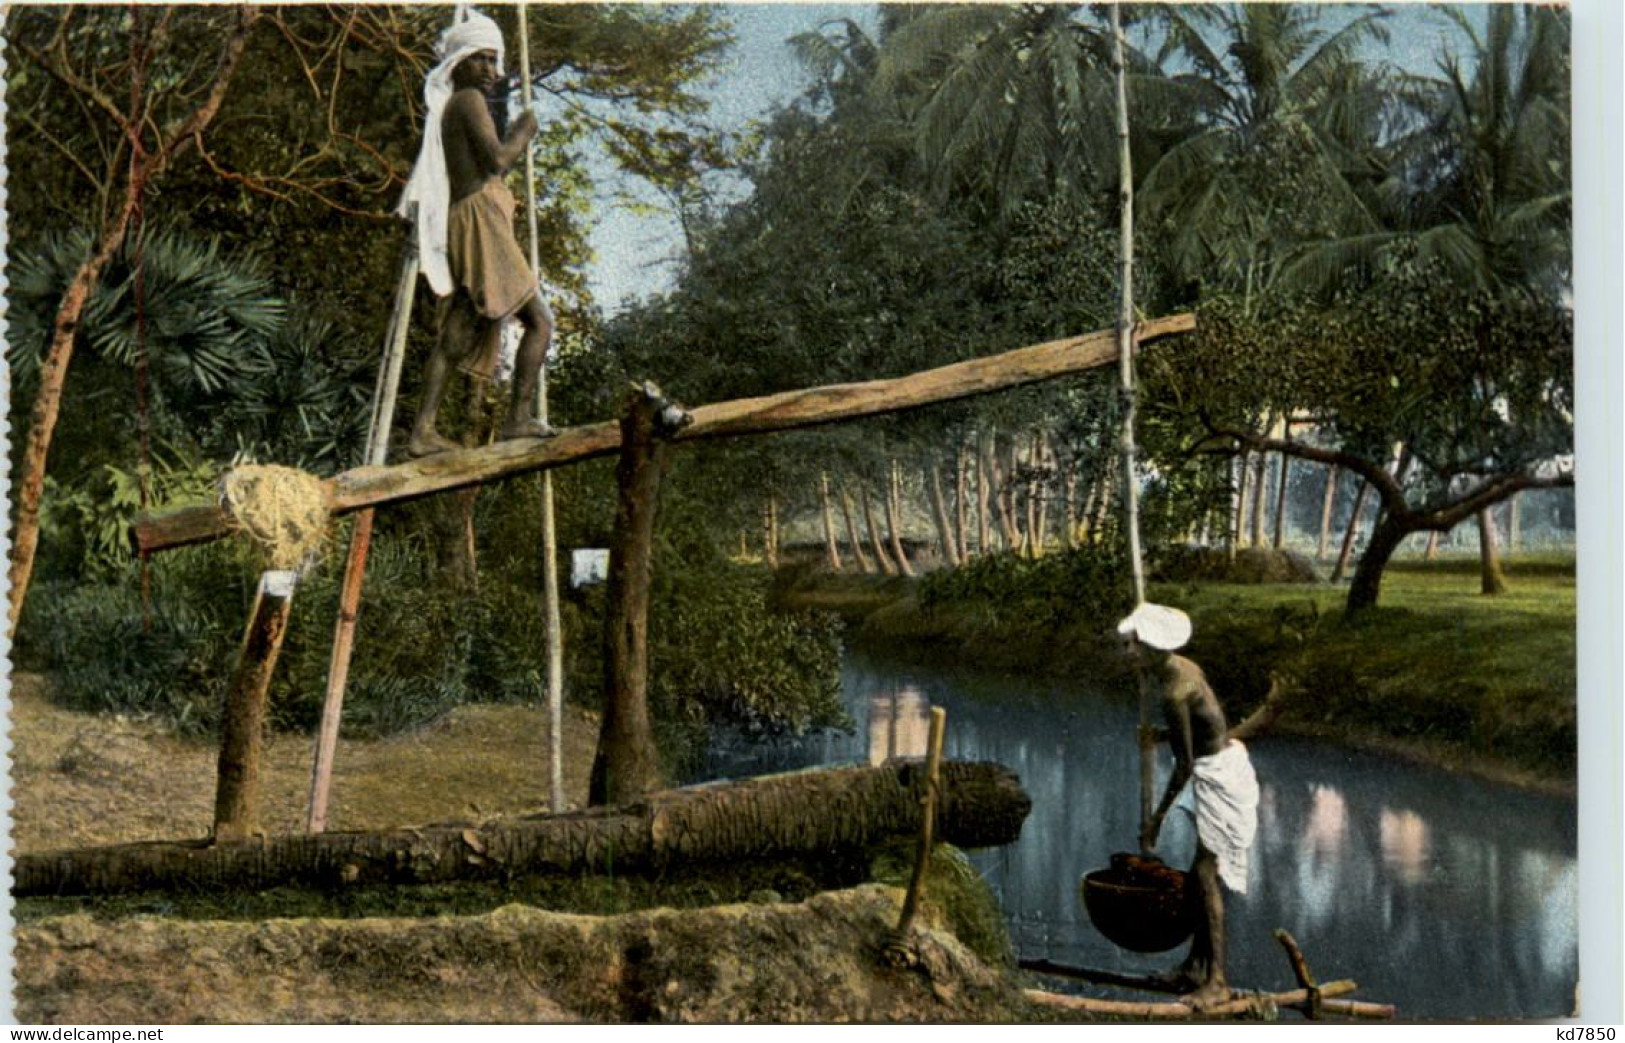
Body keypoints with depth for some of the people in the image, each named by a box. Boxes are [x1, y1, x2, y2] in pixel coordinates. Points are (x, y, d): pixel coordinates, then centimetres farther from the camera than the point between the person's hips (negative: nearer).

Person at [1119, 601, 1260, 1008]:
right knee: (1203, 872, 15)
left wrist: (1157, 817, -17)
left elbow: (1184, 765, -22)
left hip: (1218, 774, -10)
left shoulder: (1173, 692, -25)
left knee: (1206, 873, -10)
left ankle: (1217, 980, -9)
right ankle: (1196, 966, 23)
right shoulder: (1183, 667, 3)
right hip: (1224, 762, 10)